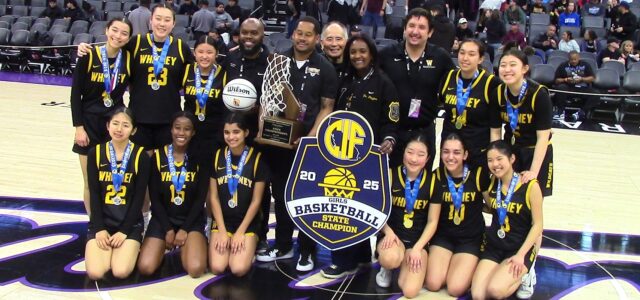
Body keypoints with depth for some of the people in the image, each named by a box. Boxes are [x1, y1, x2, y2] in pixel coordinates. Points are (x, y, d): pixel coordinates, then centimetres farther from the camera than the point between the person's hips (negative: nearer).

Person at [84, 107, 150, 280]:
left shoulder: (140, 156, -7)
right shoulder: (95, 153, 0)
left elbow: (139, 199, -7)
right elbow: (94, 195, -1)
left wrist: (124, 231, -12)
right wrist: (99, 228, -9)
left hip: (129, 223, -2)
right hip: (101, 221, 2)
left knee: (121, 272, -21)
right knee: (95, 273, -18)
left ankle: (130, 248, 12)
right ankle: (108, 248, 14)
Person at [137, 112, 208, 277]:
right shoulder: (158, 156, -3)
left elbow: (200, 198, -5)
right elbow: (154, 198, -3)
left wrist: (185, 229, -11)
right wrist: (168, 229, -10)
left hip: (192, 219, -1)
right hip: (163, 218, 1)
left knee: (196, 269, -23)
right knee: (145, 267, -18)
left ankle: (183, 247, 12)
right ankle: (165, 246, 15)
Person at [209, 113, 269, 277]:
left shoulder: (257, 158, -7)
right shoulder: (218, 156, 1)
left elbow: (256, 200, -5)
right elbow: (213, 197, 1)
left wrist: (240, 232, -9)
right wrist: (222, 231, -7)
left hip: (247, 223, -2)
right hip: (222, 221, 2)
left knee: (239, 269, -20)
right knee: (217, 268, -17)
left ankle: (248, 246, 11)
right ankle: (225, 243, 14)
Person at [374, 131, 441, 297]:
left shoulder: (433, 181, -5)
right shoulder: (391, 175, -9)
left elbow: (432, 222, 0)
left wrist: (417, 248, -11)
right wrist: (388, 232, -17)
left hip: (418, 240, 1)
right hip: (392, 234, -1)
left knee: (410, 291, -18)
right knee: (391, 259, -38)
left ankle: (404, 267, 18)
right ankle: (386, 268, 3)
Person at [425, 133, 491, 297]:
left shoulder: (478, 174, -13)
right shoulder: (437, 176, -7)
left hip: (471, 238, -2)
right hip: (443, 235, 2)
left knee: (456, 288, -17)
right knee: (433, 284, -14)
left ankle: (469, 267, 14)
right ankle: (450, 263, 16)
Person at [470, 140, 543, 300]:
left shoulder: (530, 186, -14)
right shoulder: (491, 183, 1)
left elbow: (537, 225, -11)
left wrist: (521, 255, -17)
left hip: (520, 248, -4)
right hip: (493, 246, 4)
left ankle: (523, 274, 5)